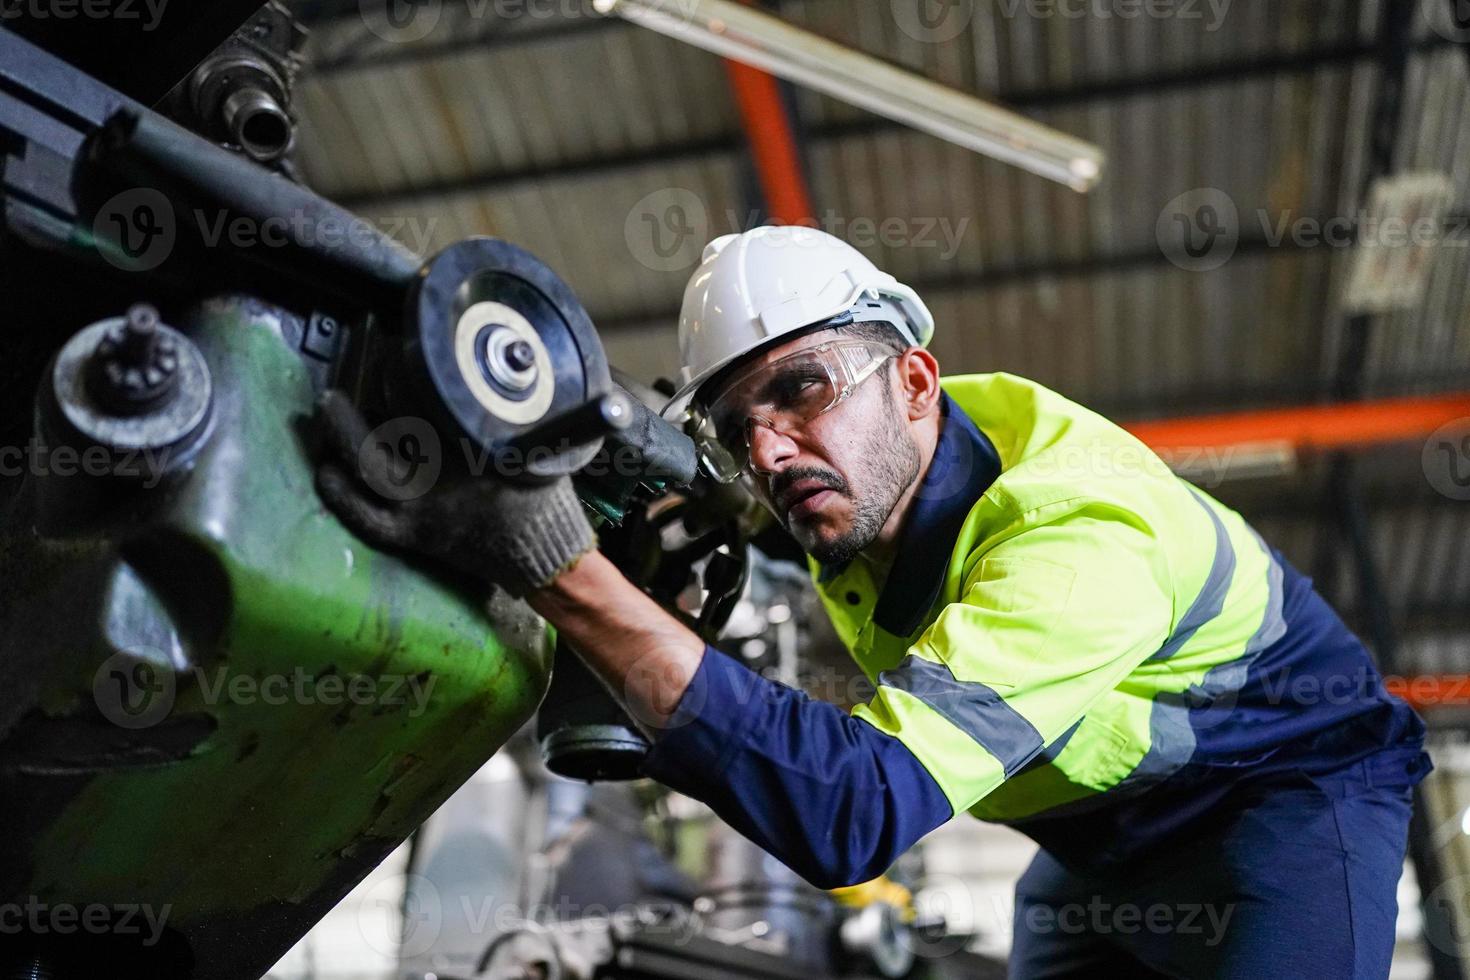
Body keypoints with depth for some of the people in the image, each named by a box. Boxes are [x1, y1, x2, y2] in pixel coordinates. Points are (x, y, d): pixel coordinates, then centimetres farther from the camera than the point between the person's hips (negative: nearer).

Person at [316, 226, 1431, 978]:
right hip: (1095, 837, 7)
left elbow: (858, 811, -48)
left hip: (1285, 782, -7)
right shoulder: (858, 468, -12)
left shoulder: (1078, 536, -37)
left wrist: (564, 570, -53)